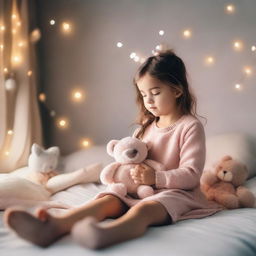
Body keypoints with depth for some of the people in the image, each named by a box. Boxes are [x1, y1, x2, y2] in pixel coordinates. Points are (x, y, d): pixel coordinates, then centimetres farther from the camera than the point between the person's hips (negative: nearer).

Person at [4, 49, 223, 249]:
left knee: (144, 209, -41)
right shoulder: (147, 126, 18)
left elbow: (191, 175, -12)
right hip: (140, 190, 7)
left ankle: (105, 233, -74)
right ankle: (54, 227, -51)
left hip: (176, 192, -6)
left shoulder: (191, 126, -4)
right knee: (107, 200, -24)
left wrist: (155, 177, -24)